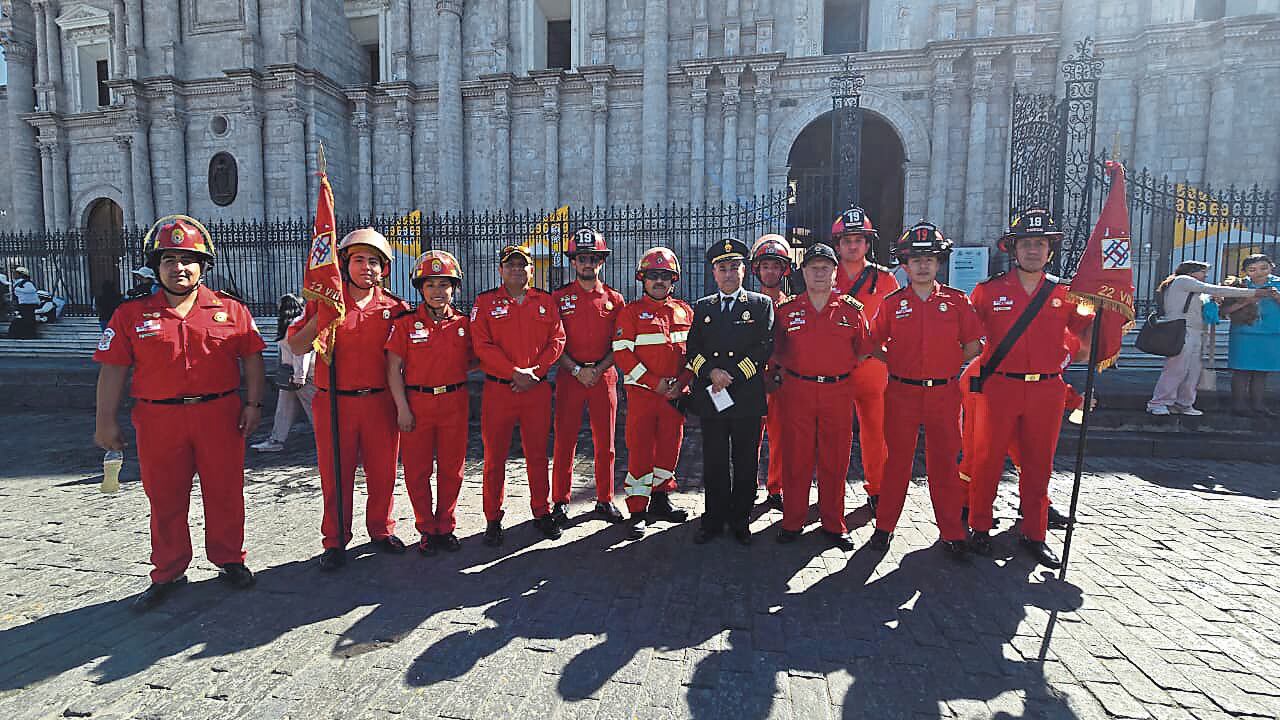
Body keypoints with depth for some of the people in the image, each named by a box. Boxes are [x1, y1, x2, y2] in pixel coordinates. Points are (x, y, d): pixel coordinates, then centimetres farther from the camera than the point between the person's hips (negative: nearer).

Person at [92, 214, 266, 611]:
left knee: (224, 492, 9)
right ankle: (168, 574, 26)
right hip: (159, 421, 1)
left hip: (219, 416, 0)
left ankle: (229, 559, 26)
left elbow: (252, 358, 5)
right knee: (165, 499, 11)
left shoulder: (231, 310, 2)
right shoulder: (131, 315, 4)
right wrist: (106, 421, 2)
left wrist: (253, 403, -1)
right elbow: (113, 369, 4)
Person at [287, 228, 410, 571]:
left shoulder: (395, 307, 4)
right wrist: (320, 319, -9)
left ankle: (381, 530, 29)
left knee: (383, 471, 9)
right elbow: (296, 347, 5)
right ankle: (335, 541, 22)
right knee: (336, 475, 7)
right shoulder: (324, 301, 3)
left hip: (380, 402, 1)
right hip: (334, 402, -1)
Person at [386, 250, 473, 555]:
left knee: (451, 469, 10)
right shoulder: (405, 323, -3)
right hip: (417, 403, -1)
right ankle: (427, 529, 23)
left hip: (454, 402, 2)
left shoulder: (463, 323, 4)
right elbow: (394, 368, -3)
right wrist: (402, 408, -8)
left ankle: (446, 527, 26)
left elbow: (471, 361, 17)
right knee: (417, 470, 6)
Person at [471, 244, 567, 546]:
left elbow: (557, 340, 4)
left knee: (537, 453, 10)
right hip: (498, 388, -2)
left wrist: (535, 371, -10)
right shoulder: (485, 302, 3)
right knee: (495, 456, 4)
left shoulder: (545, 301, 10)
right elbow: (482, 345, -6)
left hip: (537, 388, 2)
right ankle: (493, 519, 17)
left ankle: (542, 512, 24)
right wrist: (514, 373, -15)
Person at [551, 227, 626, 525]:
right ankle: (560, 501, 15)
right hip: (569, 376, -1)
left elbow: (619, 344, 5)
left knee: (605, 442, 7)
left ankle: (605, 500, 20)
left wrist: (598, 369, -9)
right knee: (564, 440, 2)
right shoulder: (559, 298, 4)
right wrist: (578, 370, -11)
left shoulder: (614, 299, 7)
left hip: (604, 376, 1)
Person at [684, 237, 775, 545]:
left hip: (748, 396, -2)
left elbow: (765, 347, -4)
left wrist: (732, 376, -12)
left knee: (745, 464, 6)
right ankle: (714, 520, 20)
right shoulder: (702, 307, 14)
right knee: (714, 463, 8)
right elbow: (692, 349, 8)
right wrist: (711, 372, -11)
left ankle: (740, 521, 20)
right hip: (710, 397, 2)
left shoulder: (762, 304, 6)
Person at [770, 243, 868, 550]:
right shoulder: (786, 310, 5)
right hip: (796, 391, 0)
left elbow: (862, 351, 11)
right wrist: (786, 375, 0)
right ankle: (792, 522, 18)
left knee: (835, 460, 7)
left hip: (838, 392, 1)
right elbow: (776, 354, 11)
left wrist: (839, 369, 3)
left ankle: (833, 523, 22)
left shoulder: (852, 309, 5)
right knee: (796, 459, 4)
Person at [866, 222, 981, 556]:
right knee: (897, 461, 7)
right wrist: (899, 364, 2)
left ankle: (951, 532, 19)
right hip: (902, 394, 0)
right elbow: (874, 345, 9)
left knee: (945, 463, 7)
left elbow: (973, 347, 7)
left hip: (944, 394, 1)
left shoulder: (956, 300, 3)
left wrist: (945, 364, 2)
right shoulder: (892, 303, 2)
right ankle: (885, 526, 19)